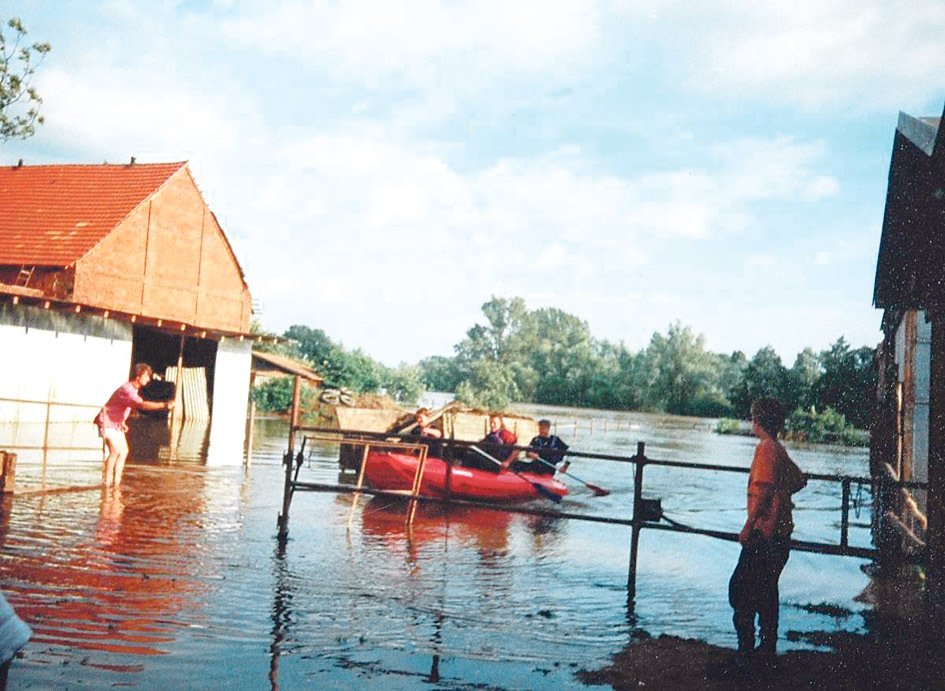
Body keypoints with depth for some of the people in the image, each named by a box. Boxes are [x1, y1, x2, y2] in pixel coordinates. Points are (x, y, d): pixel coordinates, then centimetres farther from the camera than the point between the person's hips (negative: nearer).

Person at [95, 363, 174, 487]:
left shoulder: (134, 388, 5)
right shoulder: (127, 390, -27)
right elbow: (142, 405, -44)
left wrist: (122, 422, 12)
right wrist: (164, 405, -50)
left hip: (116, 423, 10)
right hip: (107, 422, -10)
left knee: (124, 451, 6)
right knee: (115, 451, -14)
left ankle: (116, 481, 10)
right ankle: (107, 482, -6)